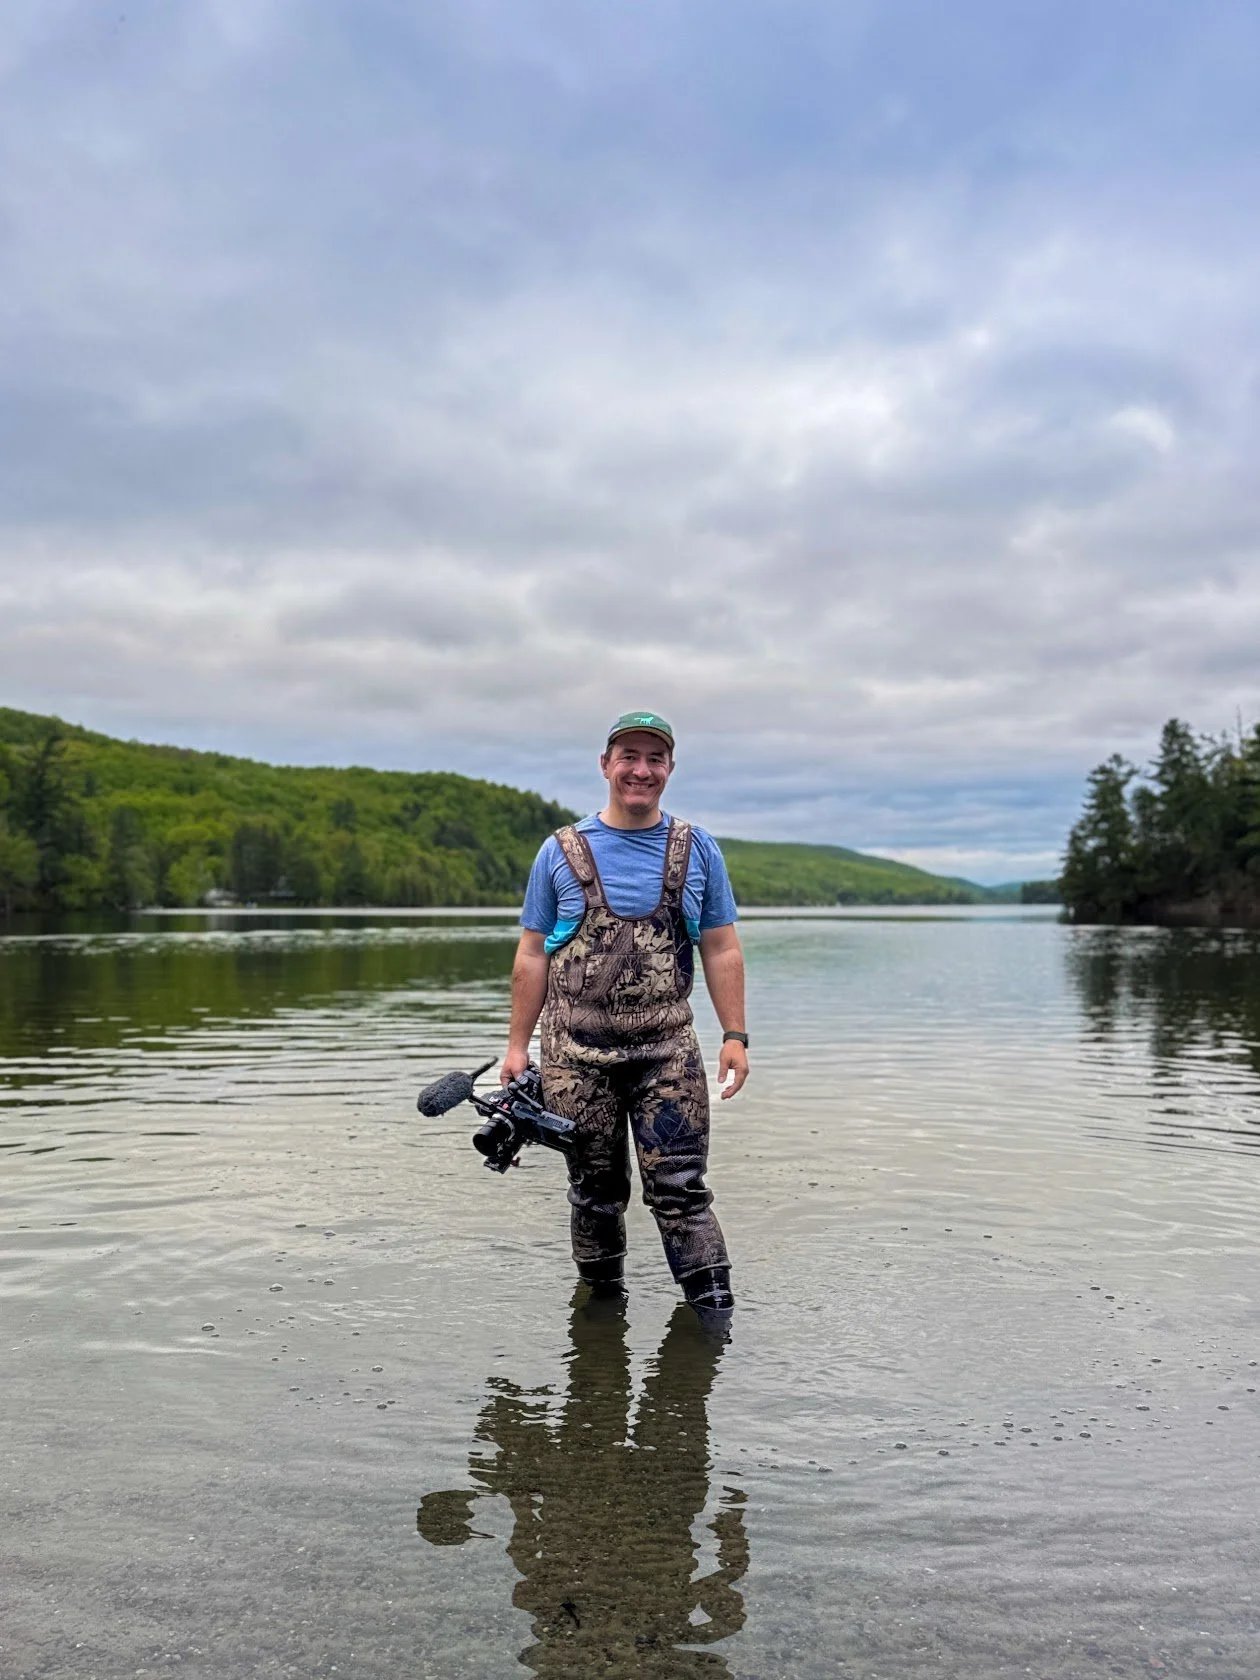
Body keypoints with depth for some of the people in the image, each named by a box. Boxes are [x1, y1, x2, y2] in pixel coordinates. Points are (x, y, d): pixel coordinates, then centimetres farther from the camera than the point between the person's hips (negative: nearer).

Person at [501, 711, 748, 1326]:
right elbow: (532, 956, 4)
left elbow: (721, 950, 7)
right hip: (578, 1051, 0)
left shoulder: (698, 850, 6)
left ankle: (714, 1312, 8)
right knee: (595, 1187, 10)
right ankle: (600, 1297, 27)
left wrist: (735, 1035, 0)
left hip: (667, 1049, 0)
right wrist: (518, 1045, 2)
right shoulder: (561, 851, 3)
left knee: (680, 1185, -3)